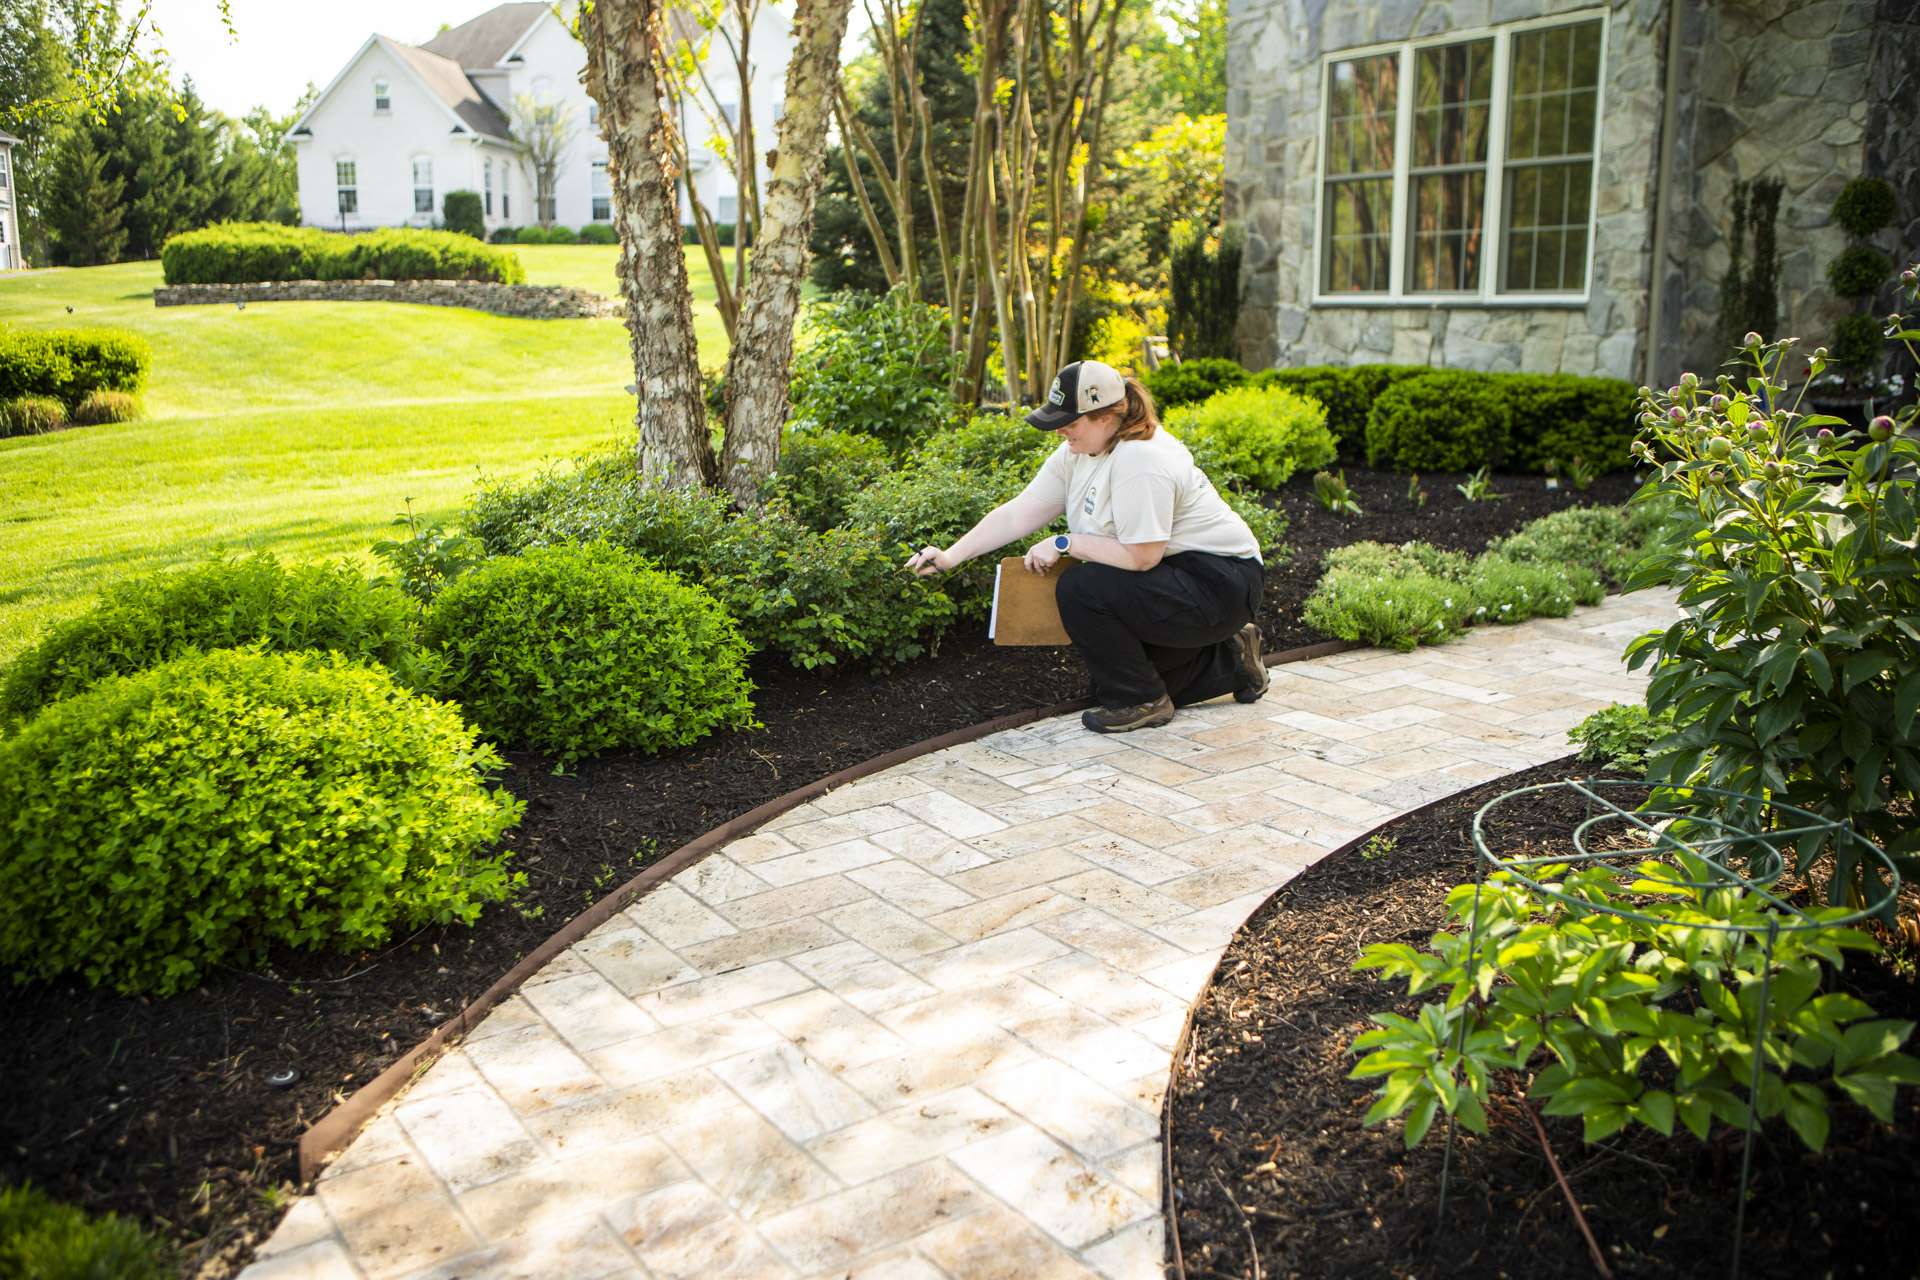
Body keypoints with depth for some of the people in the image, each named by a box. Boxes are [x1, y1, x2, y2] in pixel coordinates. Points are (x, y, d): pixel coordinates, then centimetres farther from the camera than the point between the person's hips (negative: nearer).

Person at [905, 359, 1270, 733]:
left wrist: (1063, 543, -20)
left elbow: (1141, 556, -29)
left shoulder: (1139, 460, -27)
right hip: (1179, 577, 10)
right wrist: (950, 556, -9)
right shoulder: (1075, 454, 1)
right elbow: (1017, 513, 0)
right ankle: (1230, 659, 26)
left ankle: (1143, 702, -6)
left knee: (1079, 588, -23)